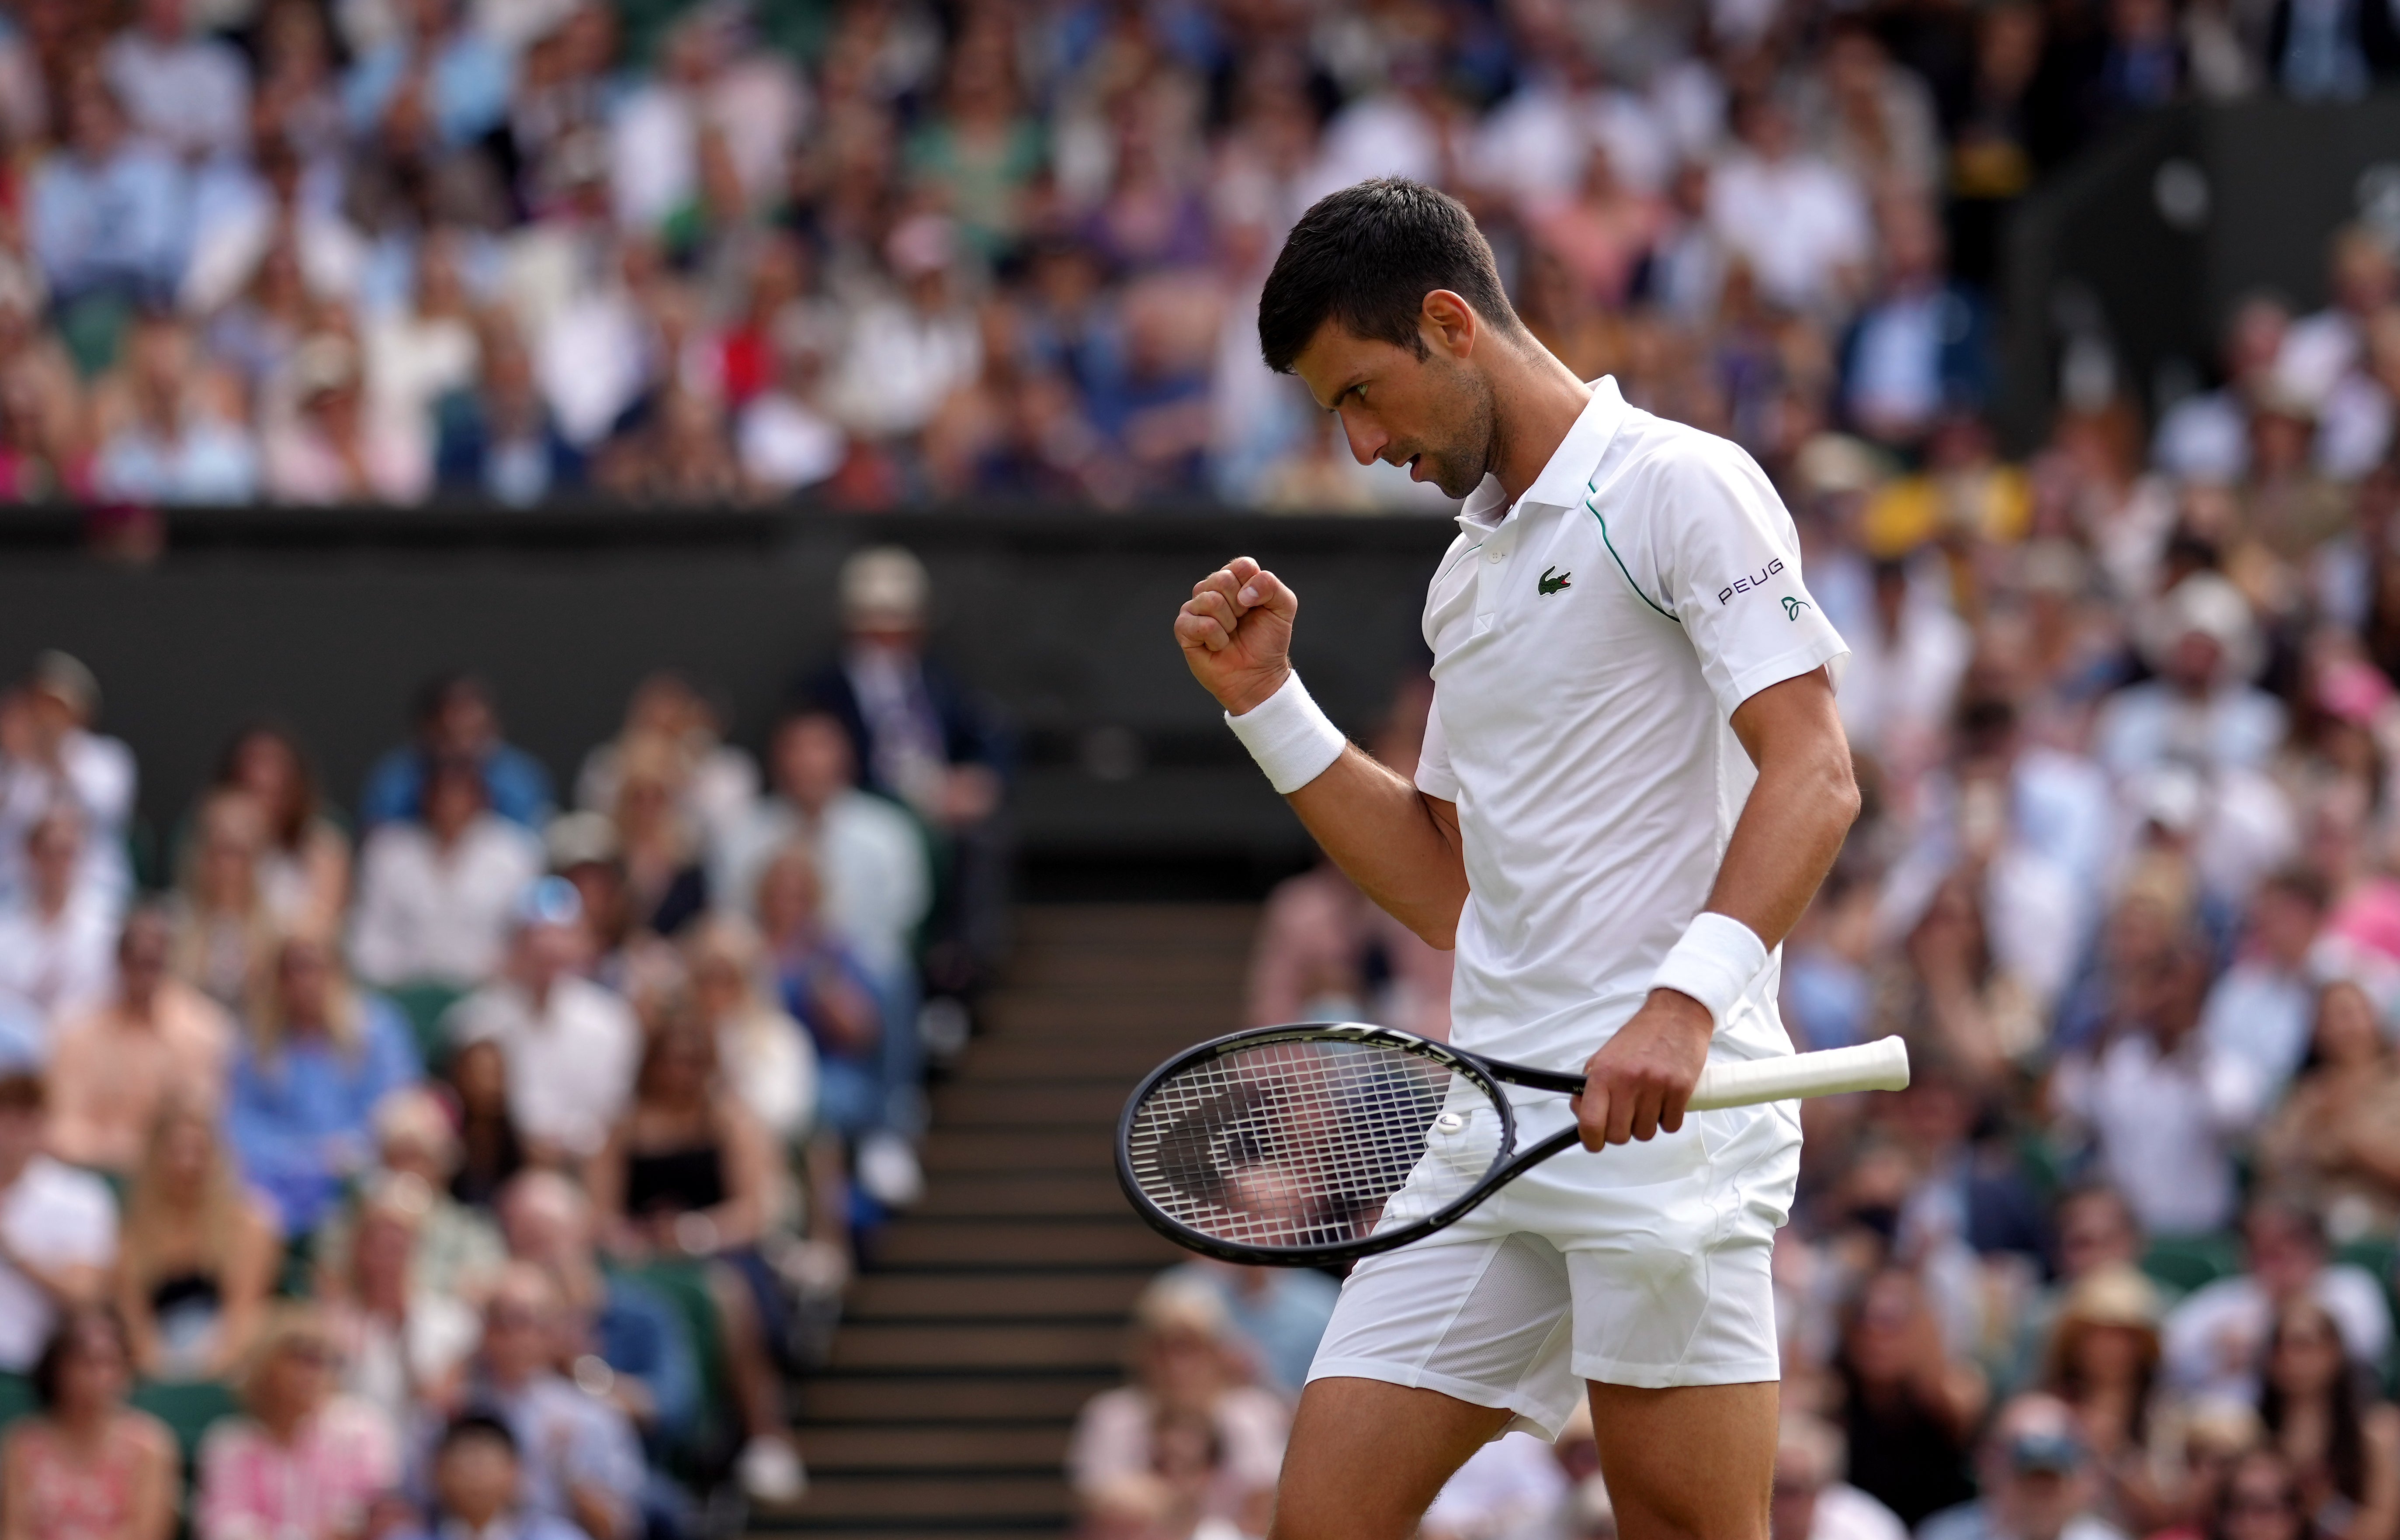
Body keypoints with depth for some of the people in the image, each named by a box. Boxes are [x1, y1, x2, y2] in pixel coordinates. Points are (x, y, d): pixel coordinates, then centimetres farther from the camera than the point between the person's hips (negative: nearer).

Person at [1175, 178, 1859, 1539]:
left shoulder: (1678, 485, -3)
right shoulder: (1469, 572, 24)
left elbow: (1813, 778, -14)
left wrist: (1685, 998, -27)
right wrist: (1267, 702, 19)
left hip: (1662, 1109, -8)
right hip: (1491, 1119, 8)